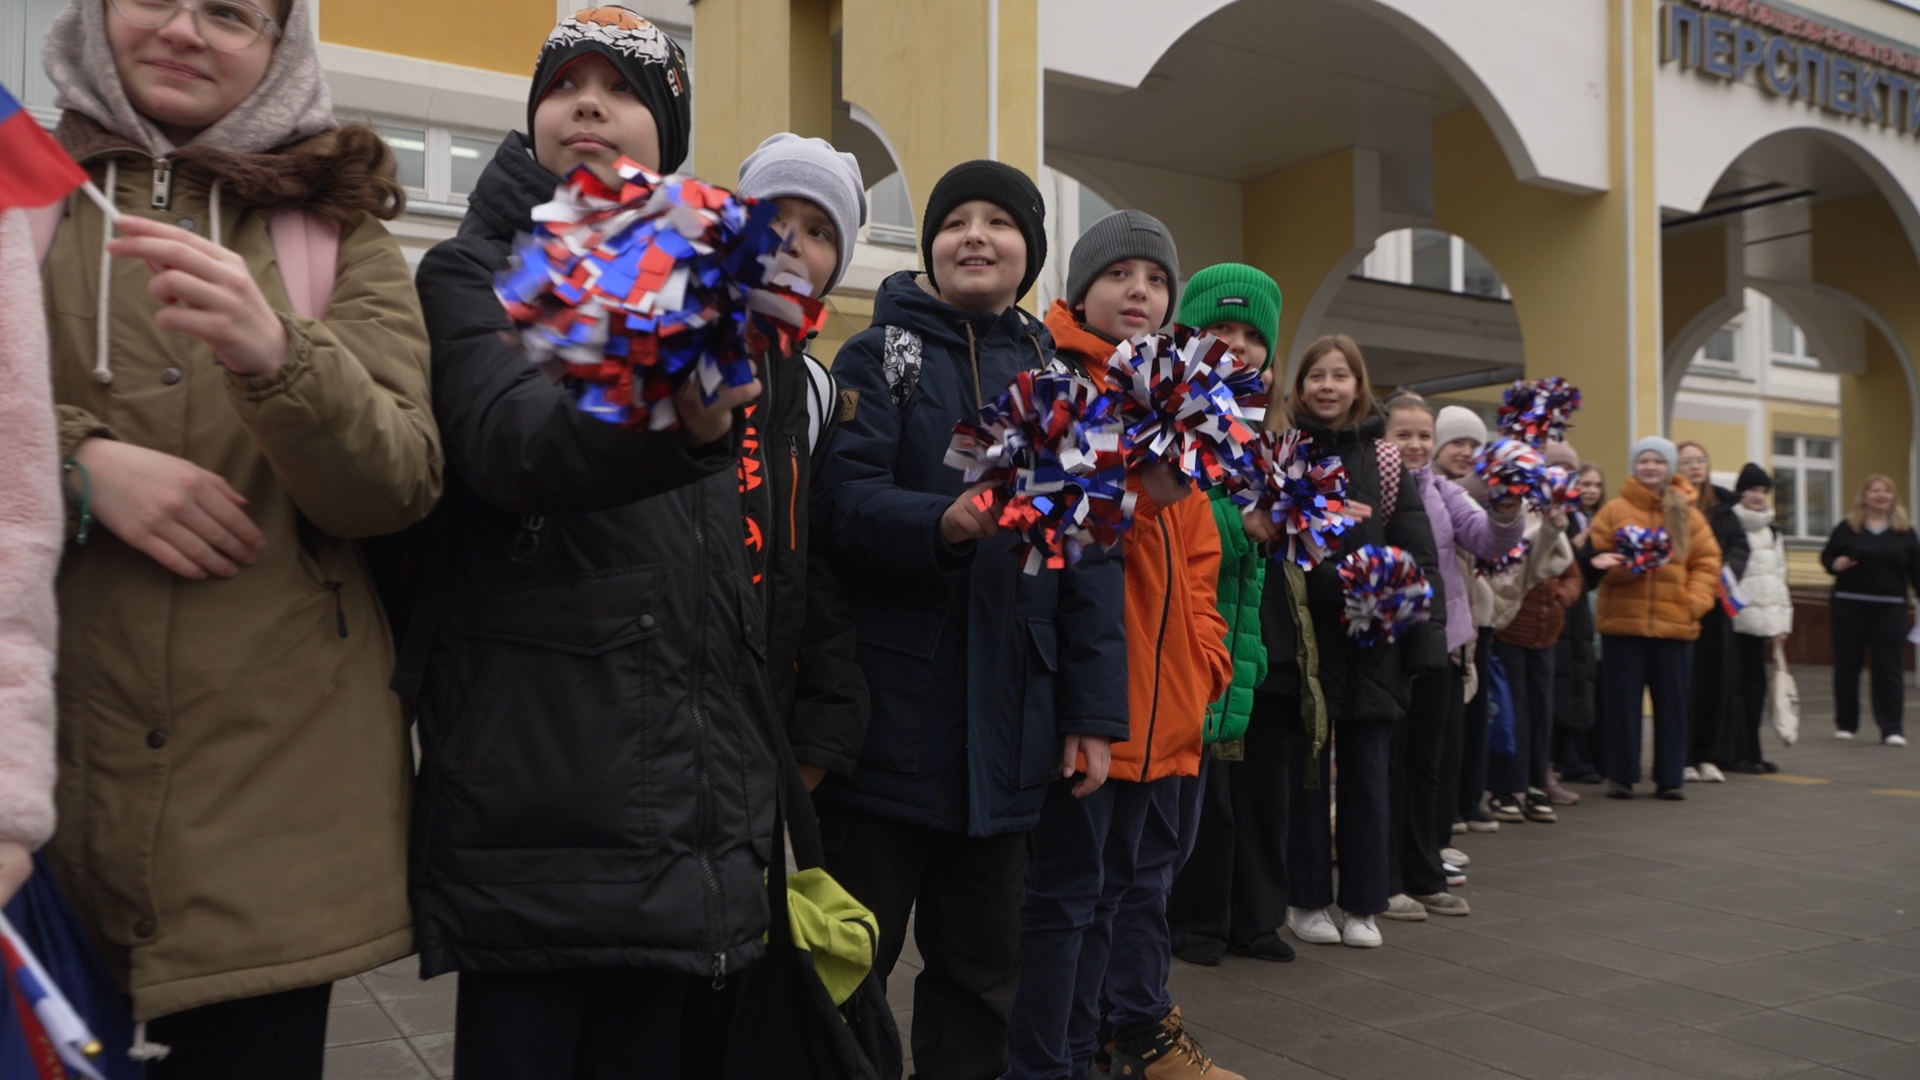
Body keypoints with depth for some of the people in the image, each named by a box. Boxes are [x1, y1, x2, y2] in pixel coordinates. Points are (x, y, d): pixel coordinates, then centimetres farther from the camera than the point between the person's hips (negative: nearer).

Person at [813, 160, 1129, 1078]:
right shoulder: (878, 355, 2)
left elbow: (1092, 554, 8)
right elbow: (841, 503, -13)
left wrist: (1093, 711, 2)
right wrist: (944, 522, -32)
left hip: (1008, 722, 4)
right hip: (890, 714, -3)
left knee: (983, 962, 15)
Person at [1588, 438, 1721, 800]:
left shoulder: (1688, 513, 7)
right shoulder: (1614, 510, 1)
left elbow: (1707, 561, 7)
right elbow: (1596, 558, -1)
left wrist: (1695, 600, -7)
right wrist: (1620, 566, -21)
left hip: (1674, 623, 2)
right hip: (1623, 621, -2)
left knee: (1672, 701, 7)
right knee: (1622, 701, 2)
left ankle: (1669, 777, 17)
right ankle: (1621, 776, 12)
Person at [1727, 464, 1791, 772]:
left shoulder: (1772, 532, 17)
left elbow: (1780, 578, 20)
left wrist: (1782, 622, 16)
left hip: (1760, 621, 7)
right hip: (1733, 619, -7)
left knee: (1756, 683, 10)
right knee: (1736, 685, -4)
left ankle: (1752, 752, 17)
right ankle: (1738, 754, 2)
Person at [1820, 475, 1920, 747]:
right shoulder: (1847, 528, 3)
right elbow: (1826, 556, 7)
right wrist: (1837, 564, -14)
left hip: (1890, 608, 0)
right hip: (1850, 605, 0)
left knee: (1887, 668, -3)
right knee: (1847, 665, 5)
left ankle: (1892, 728, -1)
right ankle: (1845, 723, 16)